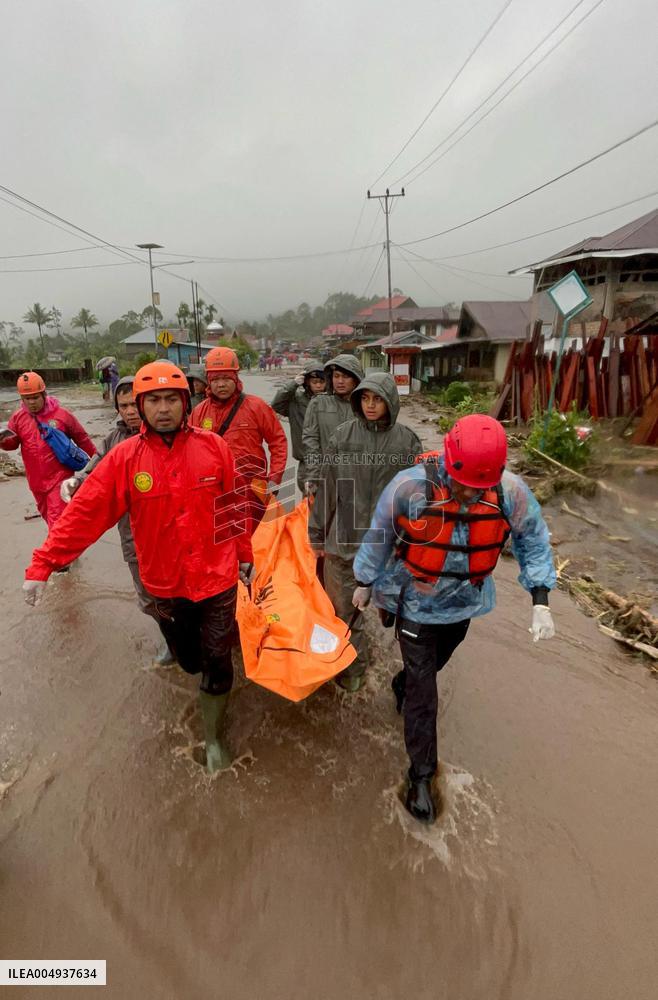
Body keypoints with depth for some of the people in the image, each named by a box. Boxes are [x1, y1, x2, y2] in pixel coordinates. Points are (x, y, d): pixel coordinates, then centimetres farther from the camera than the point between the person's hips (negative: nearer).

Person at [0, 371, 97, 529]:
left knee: (57, 521, -9)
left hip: (60, 479, -5)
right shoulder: (18, 417, 1)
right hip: (36, 481, 5)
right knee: (50, 519, 19)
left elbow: (82, 439, 2)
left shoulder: (62, 415, -8)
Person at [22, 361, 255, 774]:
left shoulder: (213, 447, -9)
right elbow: (84, 512, -12)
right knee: (189, 660, 21)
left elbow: (233, 507, 0)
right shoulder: (124, 457, -11)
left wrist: (245, 555, 9)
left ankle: (214, 735, 31)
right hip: (166, 584, 1)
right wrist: (43, 563, -16)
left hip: (217, 576, -1)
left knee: (216, 662, 7)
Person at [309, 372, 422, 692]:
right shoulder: (343, 435, -1)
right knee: (344, 608, 11)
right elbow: (327, 487, 3)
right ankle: (352, 665, 31)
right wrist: (317, 533, 6)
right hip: (344, 537, 1)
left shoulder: (407, 441, -2)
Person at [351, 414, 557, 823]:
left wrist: (541, 602, -12)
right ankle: (422, 774, 22)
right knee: (425, 696, 3)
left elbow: (534, 540, -6)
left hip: (465, 602, 4)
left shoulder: (511, 492, -22)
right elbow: (379, 536, -12)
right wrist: (365, 582, 1)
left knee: (434, 665, 29)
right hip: (417, 603, -3)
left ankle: (404, 684, 61)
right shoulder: (410, 487, -28)